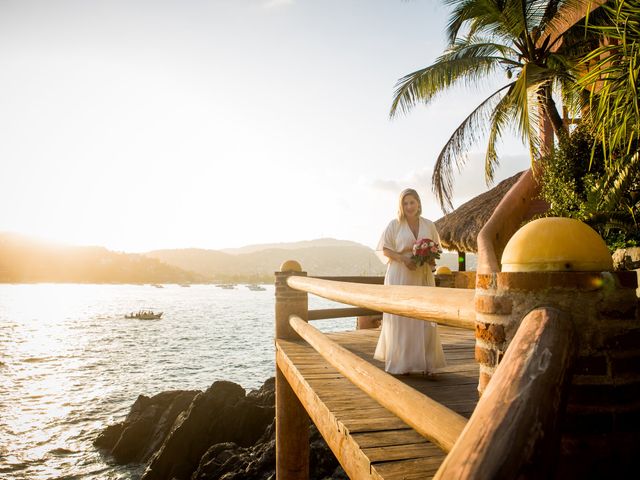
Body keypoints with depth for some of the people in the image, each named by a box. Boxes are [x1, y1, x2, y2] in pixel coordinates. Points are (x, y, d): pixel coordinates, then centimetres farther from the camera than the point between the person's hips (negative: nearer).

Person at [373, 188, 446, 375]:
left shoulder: (429, 225, 9)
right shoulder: (394, 224, 0)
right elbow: (382, 249, -1)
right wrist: (402, 258, -16)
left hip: (423, 278, 3)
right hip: (400, 277, -3)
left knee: (424, 318, 3)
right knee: (400, 318, -2)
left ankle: (425, 363, 11)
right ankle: (401, 363, 7)